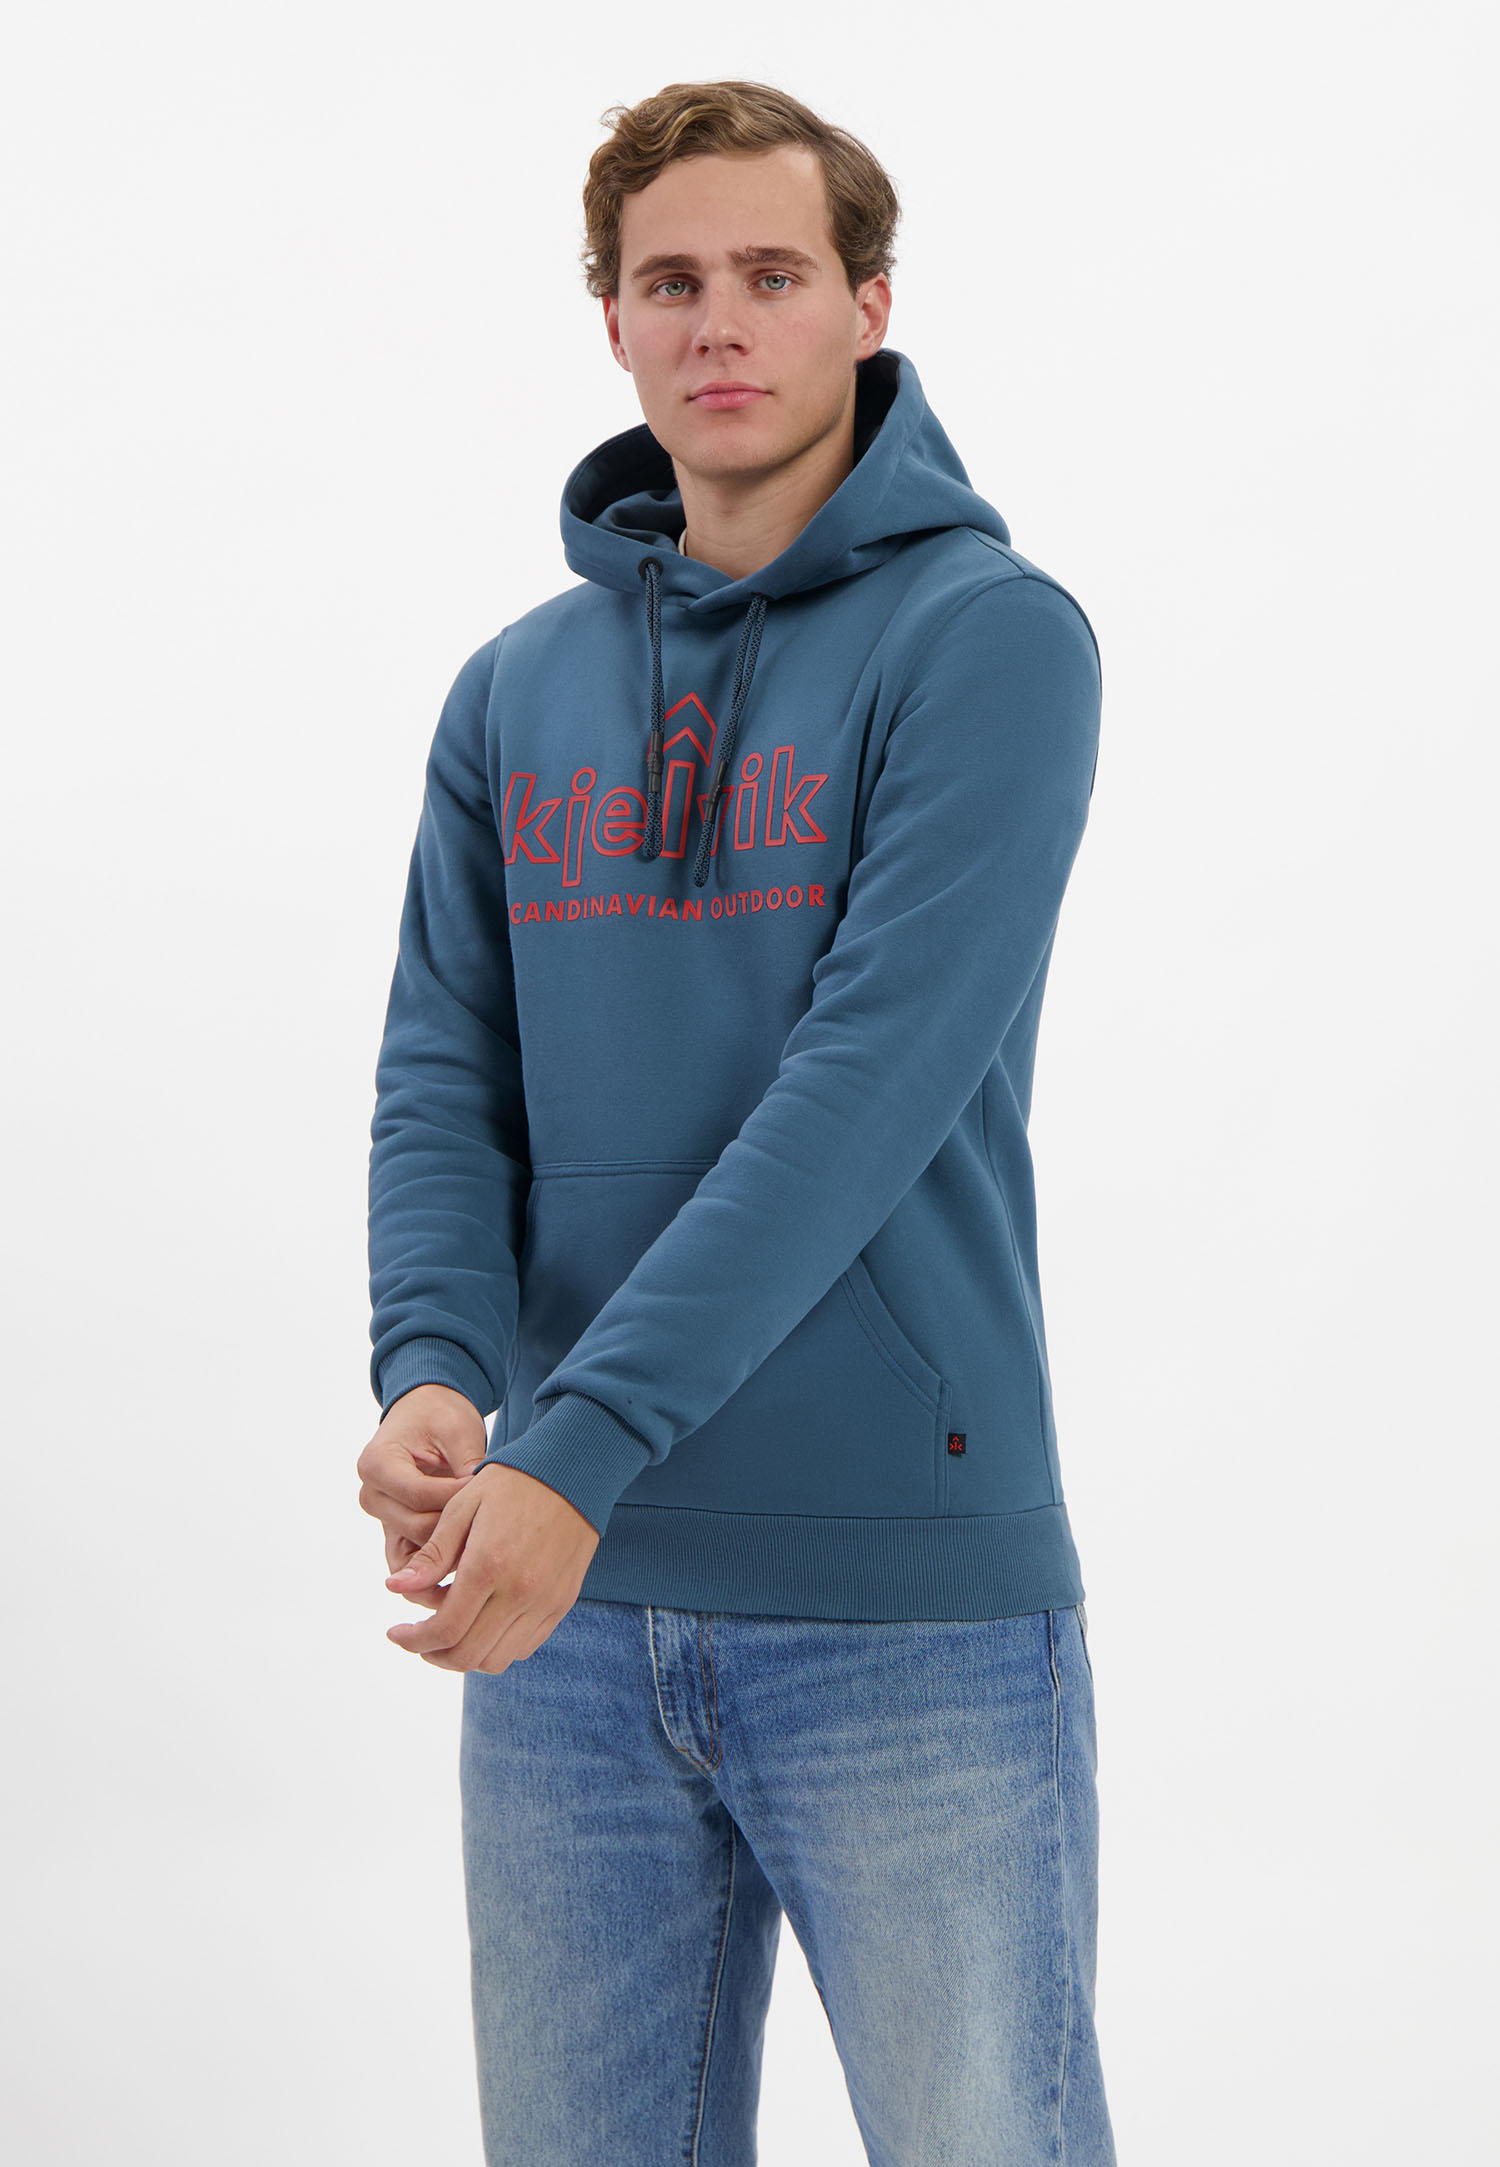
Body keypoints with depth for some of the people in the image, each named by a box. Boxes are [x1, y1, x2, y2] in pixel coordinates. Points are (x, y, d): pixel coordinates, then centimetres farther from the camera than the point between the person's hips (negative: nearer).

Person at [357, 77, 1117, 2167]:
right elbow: (445, 1081, 5)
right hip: (569, 1615, 5)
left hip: (912, 1603, -5)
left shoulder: (987, 635, -6)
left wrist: (580, 1447, -23)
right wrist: (430, 1369, -16)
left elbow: (871, 1086, -17)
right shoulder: (514, 694, 11)